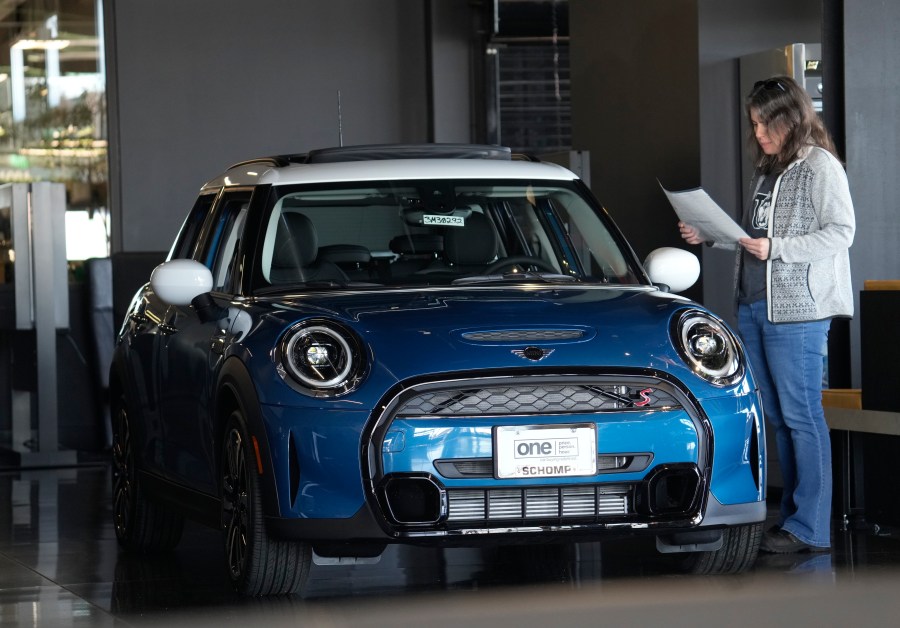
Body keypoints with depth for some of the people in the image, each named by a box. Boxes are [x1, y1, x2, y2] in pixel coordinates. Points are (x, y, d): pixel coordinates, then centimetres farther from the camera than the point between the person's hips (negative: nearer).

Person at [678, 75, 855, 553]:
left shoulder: (820, 167, -6)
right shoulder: (764, 172, 18)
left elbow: (841, 232, -13)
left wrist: (775, 247, -19)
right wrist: (710, 238, 9)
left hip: (797, 312, -8)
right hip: (752, 307, 8)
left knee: (801, 416, -7)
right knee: (777, 418, 10)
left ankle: (810, 528, -6)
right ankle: (793, 517, 15)